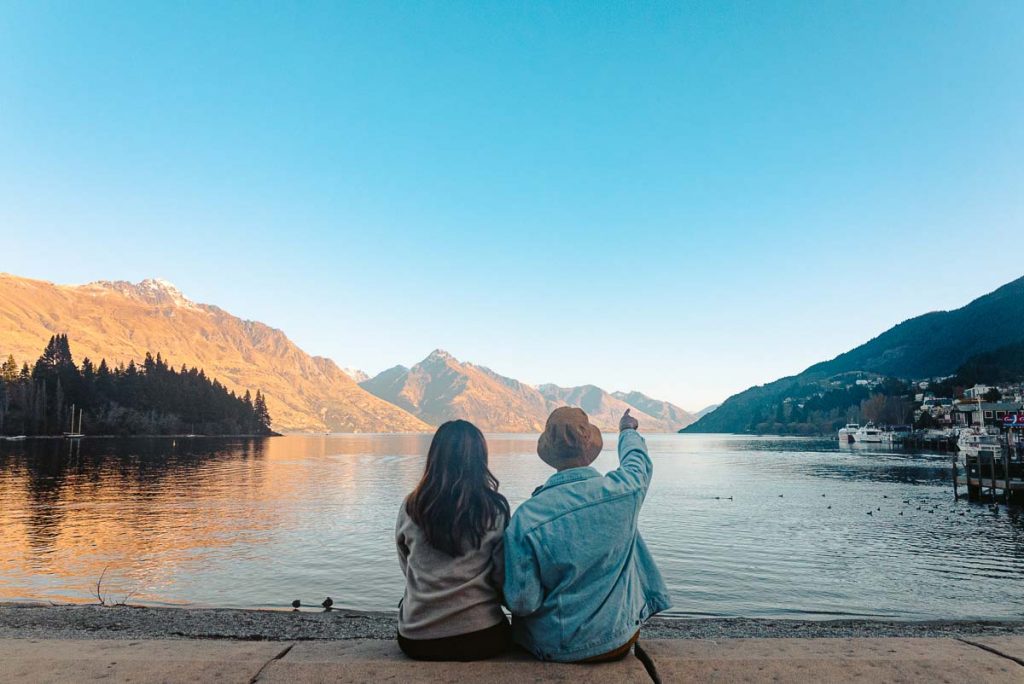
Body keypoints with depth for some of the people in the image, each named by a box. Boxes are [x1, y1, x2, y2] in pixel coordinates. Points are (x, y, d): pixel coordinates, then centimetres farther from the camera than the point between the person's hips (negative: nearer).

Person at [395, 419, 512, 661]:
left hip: (417, 640, 2)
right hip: (481, 637, -1)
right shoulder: (495, 508, -9)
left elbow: (407, 568, 10)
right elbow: (503, 576, -3)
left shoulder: (411, 507, -4)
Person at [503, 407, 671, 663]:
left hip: (554, 648, -1)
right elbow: (638, 459, 9)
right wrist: (628, 430, 31)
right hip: (619, 641, 2)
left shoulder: (527, 518, -23)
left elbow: (521, 603, -19)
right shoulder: (623, 490, -16)